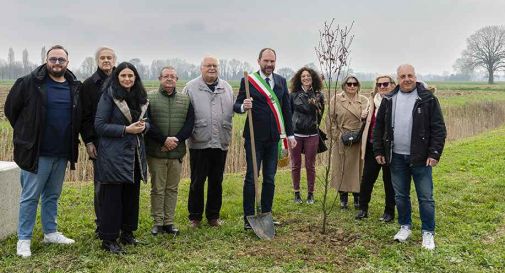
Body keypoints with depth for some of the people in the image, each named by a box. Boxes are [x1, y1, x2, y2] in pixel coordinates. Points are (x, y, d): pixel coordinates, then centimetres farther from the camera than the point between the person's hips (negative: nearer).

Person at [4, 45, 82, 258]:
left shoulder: (75, 87, 5)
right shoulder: (30, 83, -8)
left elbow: (79, 117, 18)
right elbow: (10, 109, 1)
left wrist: (73, 139, 11)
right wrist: (25, 133, 4)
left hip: (62, 153, 5)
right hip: (36, 152, -4)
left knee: (52, 196, 17)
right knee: (30, 197, 3)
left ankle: (50, 232, 29)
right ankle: (24, 239, 14)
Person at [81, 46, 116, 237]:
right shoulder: (89, 84, 3)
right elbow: (85, 116, 0)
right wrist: (88, 141, -7)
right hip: (99, 143, -2)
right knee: (101, 184, 3)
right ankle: (101, 225, 13)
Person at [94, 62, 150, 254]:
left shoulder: (140, 97, 11)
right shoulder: (109, 96, -8)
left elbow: (146, 121, 18)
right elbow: (100, 125, -12)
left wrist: (143, 126, -5)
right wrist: (126, 129, -19)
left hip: (135, 153, 6)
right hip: (114, 154, -6)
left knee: (132, 195, 12)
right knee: (112, 197, -2)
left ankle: (127, 233, 26)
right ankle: (108, 239, 9)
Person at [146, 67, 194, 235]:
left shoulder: (185, 100, 9)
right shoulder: (150, 99, 0)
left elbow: (190, 124, 1)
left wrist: (176, 139, -13)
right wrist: (164, 139, -17)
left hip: (177, 152, 3)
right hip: (156, 152, -2)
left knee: (172, 188, 9)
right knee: (157, 189, 4)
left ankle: (169, 222, 18)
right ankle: (158, 222, 14)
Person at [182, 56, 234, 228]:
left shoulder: (227, 88, 12)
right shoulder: (191, 88, 1)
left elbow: (233, 111, 15)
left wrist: (228, 136, 8)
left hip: (221, 143, 3)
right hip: (199, 143, -3)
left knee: (216, 182, 12)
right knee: (197, 182, 4)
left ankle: (213, 215, 25)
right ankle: (195, 217, 18)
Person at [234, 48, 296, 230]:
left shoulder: (281, 81, 10)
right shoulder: (248, 81, -3)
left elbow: (286, 109, 12)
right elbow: (237, 105, -2)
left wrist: (290, 134, 10)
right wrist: (243, 107, -26)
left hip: (273, 137, 4)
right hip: (254, 136, -4)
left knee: (270, 179, 10)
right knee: (251, 178, 0)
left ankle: (266, 215, 20)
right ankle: (248, 218, 8)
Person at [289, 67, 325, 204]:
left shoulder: (318, 95, 2)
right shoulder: (294, 95, 1)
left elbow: (320, 114, 11)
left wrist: (314, 126, 11)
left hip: (312, 135, 0)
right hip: (295, 134, 0)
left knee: (310, 166, 6)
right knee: (296, 165, 7)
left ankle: (310, 194, 18)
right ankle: (296, 193, 20)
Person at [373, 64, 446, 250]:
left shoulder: (428, 99, -4)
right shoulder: (389, 100, 6)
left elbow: (439, 128, -6)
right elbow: (379, 126, 10)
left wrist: (434, 154, -12)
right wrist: (378, 151, 5)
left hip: (420, 158, -3)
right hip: (396, 157, 3)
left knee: (426, 197, 2)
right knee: (400, 196, 13)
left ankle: (428, 233, 16)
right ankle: (405, 227, 29)